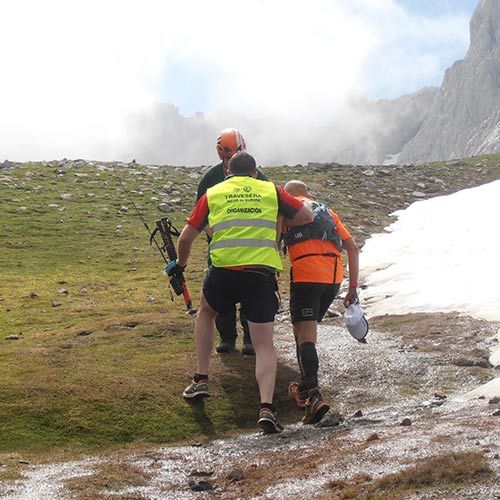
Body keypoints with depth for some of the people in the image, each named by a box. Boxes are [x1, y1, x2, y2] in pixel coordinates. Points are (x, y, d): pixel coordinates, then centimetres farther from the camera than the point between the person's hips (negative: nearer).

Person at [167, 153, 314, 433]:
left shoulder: (213, 193, 15)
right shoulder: (271, 190, 14)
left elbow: (186, 238, 17)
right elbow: (307, 216, 16)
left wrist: (181, 264, 35)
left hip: (224, 271, 1)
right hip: (262, 274, -1)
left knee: (206, 313, 32)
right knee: (265, 346, 4)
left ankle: (201, 380, 28)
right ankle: (266, 407, -14)